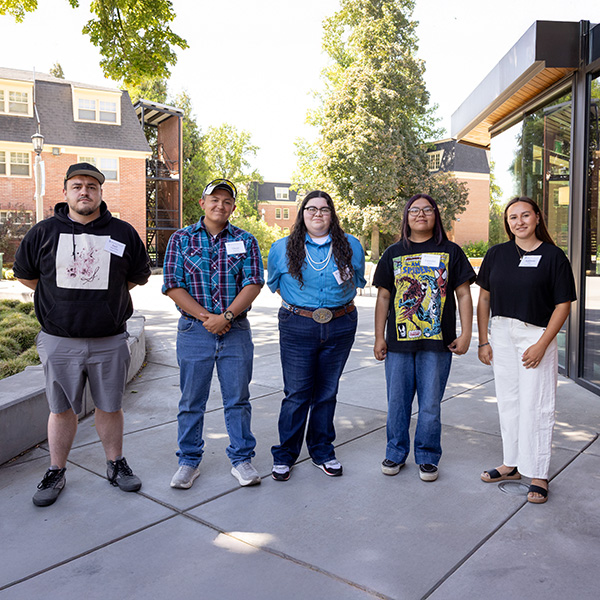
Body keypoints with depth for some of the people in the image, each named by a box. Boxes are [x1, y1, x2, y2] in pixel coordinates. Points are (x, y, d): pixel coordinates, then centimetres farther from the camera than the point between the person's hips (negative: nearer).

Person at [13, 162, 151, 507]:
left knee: (110, 407, 11)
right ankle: (56, 473, 26)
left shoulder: (123, 233, 2)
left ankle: (116, 465, 28)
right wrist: (63, 296, 10)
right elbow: (24, 273, 15)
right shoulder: (44, 232, 2)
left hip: (110, 341, 0)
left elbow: (140, 276, 15)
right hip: (60, 341, 0)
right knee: (62, 409, 10)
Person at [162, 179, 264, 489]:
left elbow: (253, 283, -3)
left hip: (236, 330, 1)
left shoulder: (245, 241, 5)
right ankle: (189, 461, 24)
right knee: (191, 400, 8)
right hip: (194, 329, 0)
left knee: (238, 399, 8)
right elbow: (173, 286, -3)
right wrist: (205, 317, -11)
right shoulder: (181, 239, 3)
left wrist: (225, 316, -14)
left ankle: (241, 459, 22)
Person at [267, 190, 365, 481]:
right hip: (298, 326, -2)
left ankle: (322, 452, 27)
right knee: (297, 394, 0)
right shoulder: (282, 248, 2)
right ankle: (284, 455, 16)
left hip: (340, 327, 2)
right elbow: (274, 283, 16)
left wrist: (339, 305, 11)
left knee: (327, 392, 12)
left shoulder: (351, 246, 5)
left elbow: (357, 280, 19)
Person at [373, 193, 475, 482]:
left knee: (430, 404, 4)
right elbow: (383, 297, 9)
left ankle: (427, 458, 22)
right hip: (399, 340, 2)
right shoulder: (394, 253, 9)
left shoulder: (450, 251, 5)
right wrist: (379, 337, 5)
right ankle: (396, 453, 26)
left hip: (437, 341, -1)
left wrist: (466, 334, -2)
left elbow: (463, 294, 5)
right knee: (397, 401, 9)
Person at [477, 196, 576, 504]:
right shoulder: (497, 254, 6)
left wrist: (542, 345, -14)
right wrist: (483, 341, 4)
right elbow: (484, 298, 9)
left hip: (536, 334, -4)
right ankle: (512, 464, 28)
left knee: (535, 405, 0)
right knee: (508, 402, 13)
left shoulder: (553, 256, -5)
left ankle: (538, 475, 13)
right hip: (501, 334, 4)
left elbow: (563, 305, -7)